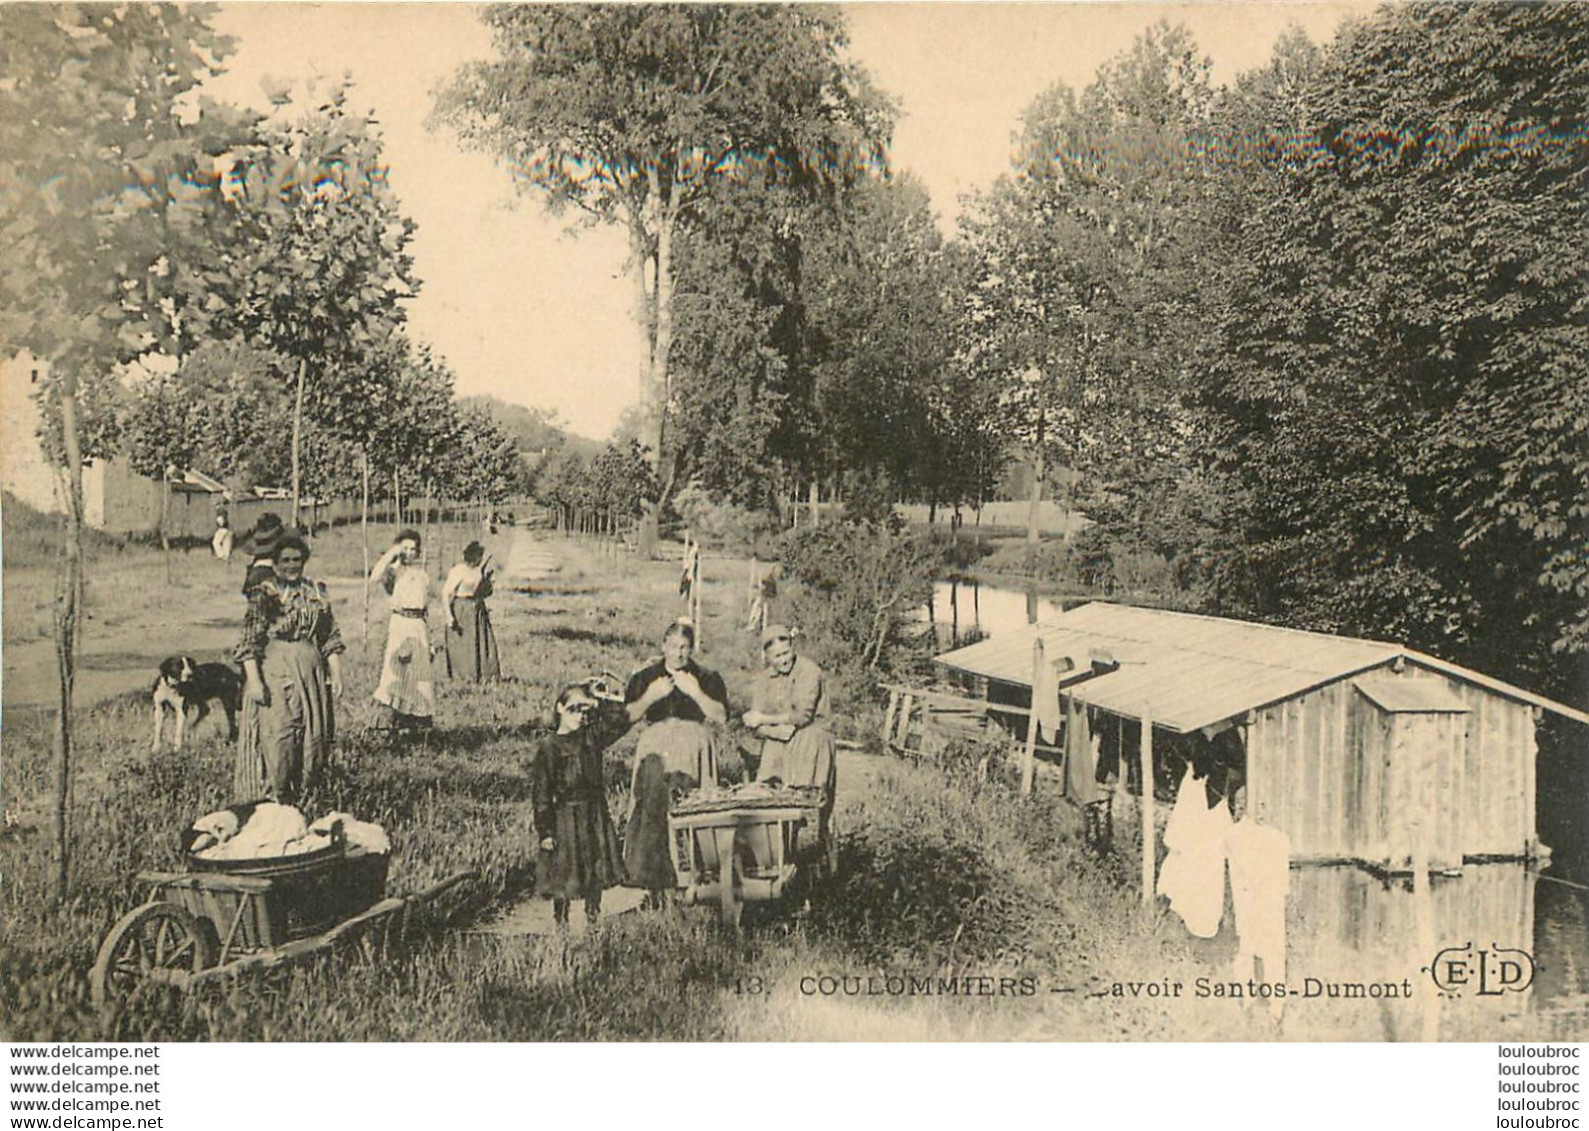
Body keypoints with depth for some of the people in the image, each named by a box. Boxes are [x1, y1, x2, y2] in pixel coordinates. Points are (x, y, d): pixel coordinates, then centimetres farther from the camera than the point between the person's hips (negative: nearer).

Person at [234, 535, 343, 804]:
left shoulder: (315, 593, 12)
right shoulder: (263, 594, -2)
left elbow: (331, 639, 15)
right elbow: (249, 642, -7)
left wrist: (336, 674, 9)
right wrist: (253, 680, -15)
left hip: (312, 672, 5)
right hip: (275, 673, -5)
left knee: (313, 736, 5)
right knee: (277, 735, -9)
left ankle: (301, 798, 16)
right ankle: (272, 801, 1)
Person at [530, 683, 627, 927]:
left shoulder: (592, 737, 5)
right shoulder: (549, 748, -9)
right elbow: (541, 794, -10)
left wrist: (601, 706, -8)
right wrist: (544, 831, -13)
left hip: (595, 816, 5)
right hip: (565, 818, -5)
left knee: (596, 873, 11)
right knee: (562, 874, 2)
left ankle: (593, 918, 23)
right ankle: (560, 922, 15)